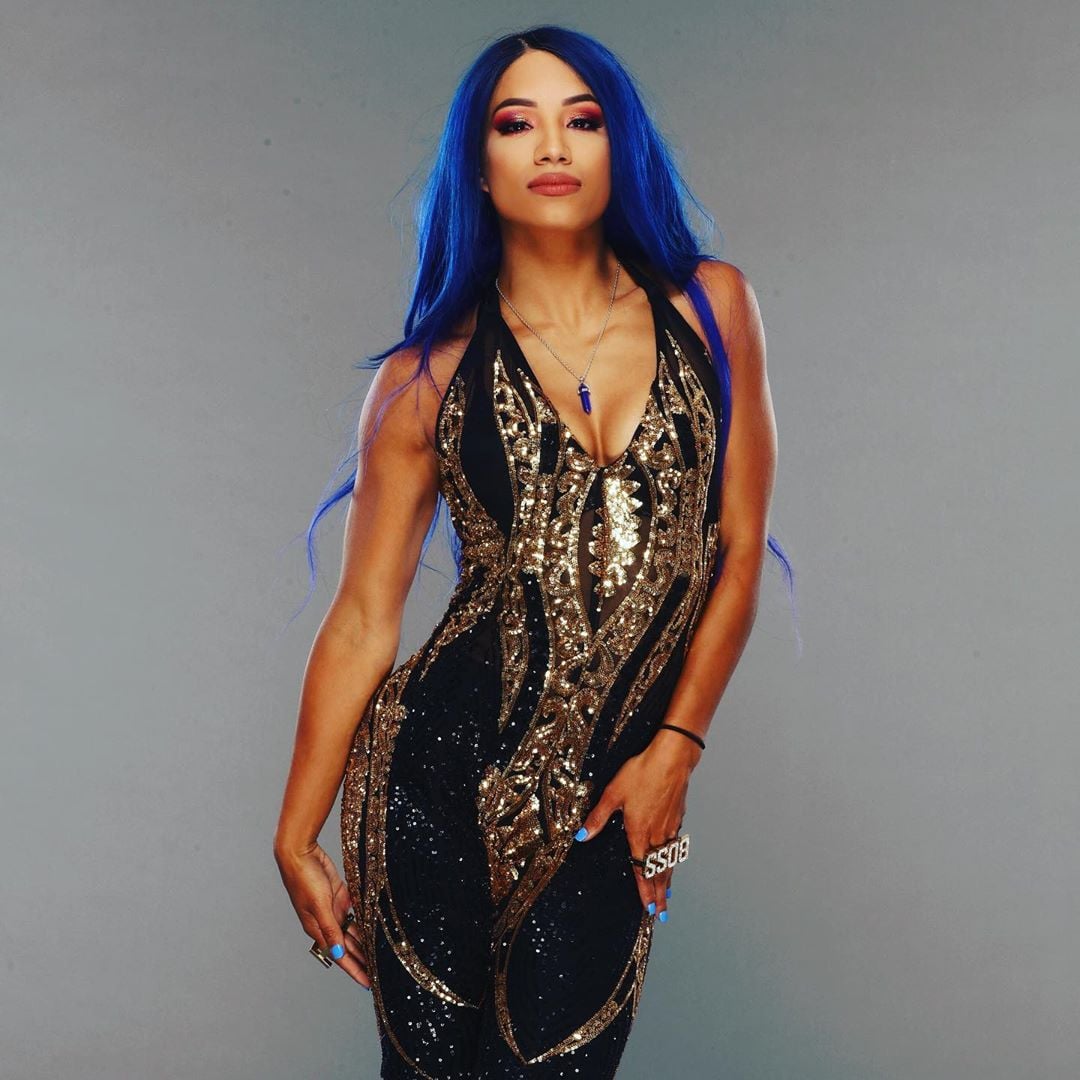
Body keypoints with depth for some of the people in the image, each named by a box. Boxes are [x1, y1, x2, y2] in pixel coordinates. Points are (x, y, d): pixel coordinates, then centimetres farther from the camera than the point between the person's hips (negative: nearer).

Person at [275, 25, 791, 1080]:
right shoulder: (427, 379, 0)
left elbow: (739, 550, 5)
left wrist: (675, 748, 0)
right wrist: (297, 838, 2)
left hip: (615, 801, 1)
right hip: (447, 782, -1)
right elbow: (363, 618, 2)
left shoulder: (710, 308, 3)